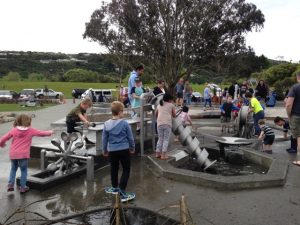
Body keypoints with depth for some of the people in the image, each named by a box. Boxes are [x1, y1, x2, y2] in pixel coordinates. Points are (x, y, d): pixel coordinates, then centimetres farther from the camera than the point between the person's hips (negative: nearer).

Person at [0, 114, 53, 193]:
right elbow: (42, 133, 9)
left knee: (13, 169, 23)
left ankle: (11, 184, 17)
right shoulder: (31, 130, -2)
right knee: (24, 170, 12)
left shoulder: (14, 130, 2)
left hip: (13, 154, 3)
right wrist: (50, 132, 28)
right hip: (23, 154, -3)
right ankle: (22, 187, 16)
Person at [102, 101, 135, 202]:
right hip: (124, 150, -3)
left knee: (114, 169, 20)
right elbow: (130, 137, -4)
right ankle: (122, 192, -1)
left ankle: (115, 188, 38)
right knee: (126, 170, 6)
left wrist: (105, 150, 18)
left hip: (112, 150, 4)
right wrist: (132, 148, 12)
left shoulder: (107, 124, -3)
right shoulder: (124, 123, -12)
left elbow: (104, 139, 4)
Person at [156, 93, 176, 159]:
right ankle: (163, 155, -2)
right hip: (168, 124, -3)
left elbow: (156, 114, 28)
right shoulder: (171, 105, 10)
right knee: (166, 139, 2)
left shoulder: (159, 105, 19)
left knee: (160, 139, 15)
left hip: (159, 124, 3)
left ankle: (157, 153, 15)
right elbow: (174, 115, 15)